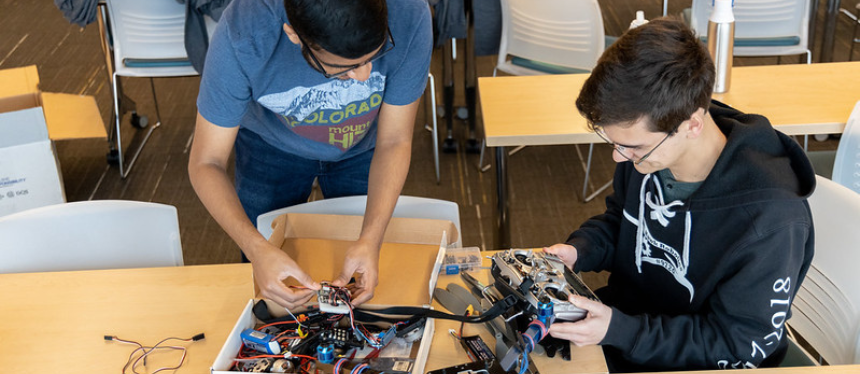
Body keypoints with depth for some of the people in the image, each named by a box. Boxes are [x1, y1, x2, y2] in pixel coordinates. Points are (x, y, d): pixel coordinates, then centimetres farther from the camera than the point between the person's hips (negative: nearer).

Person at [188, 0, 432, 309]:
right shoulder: (242, 32, -41)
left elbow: (393, 142, -25)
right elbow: (206, 164, -32)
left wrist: (371, 239, -39)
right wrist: (256, 249, -48)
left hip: (362, 150, 1)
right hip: (270, 145, -1)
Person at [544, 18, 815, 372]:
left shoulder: (769, 220, -31)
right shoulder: (645, 146, -11)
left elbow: (741, 345, -21)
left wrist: (618, 330, -30)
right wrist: (578, 250, -9)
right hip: (619, 319, 6)